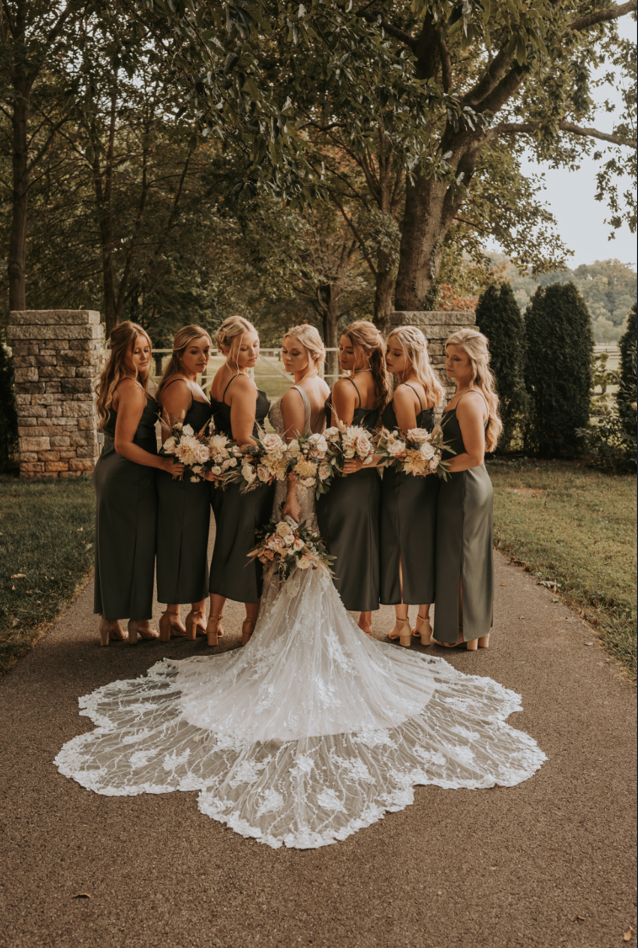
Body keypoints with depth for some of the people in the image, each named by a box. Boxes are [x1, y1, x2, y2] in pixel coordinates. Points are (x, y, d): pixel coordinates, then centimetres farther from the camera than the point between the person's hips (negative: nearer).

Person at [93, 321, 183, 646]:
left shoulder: (114, 385, 10)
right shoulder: (132, 390, -20)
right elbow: (123, 445, -23)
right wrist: (164, 464, -21)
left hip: (108, 473, 9)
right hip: (130, 478, -9)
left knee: (112, 547, 15)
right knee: (136, 547, 4)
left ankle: (109, 618, 25)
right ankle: (137, 620, 17)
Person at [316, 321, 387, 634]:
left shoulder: (344, 387, -17)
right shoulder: (379, 385, 7)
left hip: (343, 479, -8)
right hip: (370, 478, 8)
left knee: (337, 549, 2)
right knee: (366, 548, 16)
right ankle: (366, 622, 27)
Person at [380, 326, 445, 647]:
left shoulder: (403, 393, -19)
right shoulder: (431, 389, 8)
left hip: (403, 478, -8)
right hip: (428, 477, 8)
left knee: (399, 548, 4)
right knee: (424, 547, 14)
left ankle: (402, 625, 13)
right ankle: (423, 621, 24)